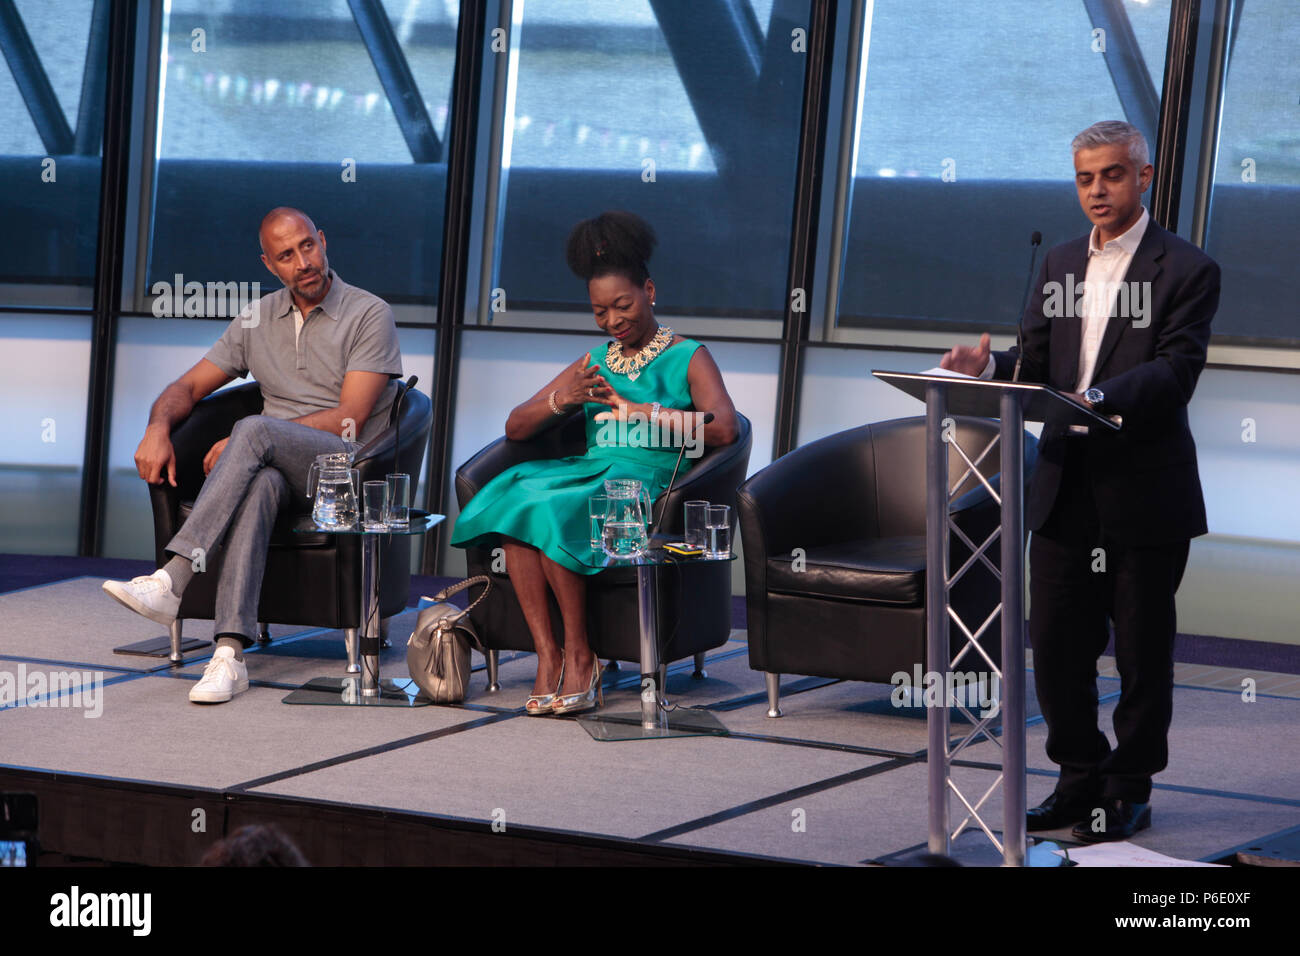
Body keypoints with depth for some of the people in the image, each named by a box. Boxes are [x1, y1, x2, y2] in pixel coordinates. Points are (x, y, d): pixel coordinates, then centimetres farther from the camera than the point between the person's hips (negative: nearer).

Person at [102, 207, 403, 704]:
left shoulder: (369, 314, -1)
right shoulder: (257, 319, 16)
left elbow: (348, 421, -10)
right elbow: (187, 387, 17)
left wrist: (244, 441, -14)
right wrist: (158, 427, -8)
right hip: (276, 466, 4)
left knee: (255, 430, -34)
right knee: (258, 485, -37)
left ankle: (170, 582, -44)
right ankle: (229, 653, -49)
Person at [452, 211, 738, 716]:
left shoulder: (688, 358, 7)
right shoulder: (594, 365, 23)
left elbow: (723, 428, -12)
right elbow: (515, 427, 19)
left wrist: (637, 411, -15)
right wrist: (560, 400, -2)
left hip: (647, 481, -5)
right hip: (588, 469, 5)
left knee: (553, 511, -34)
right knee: (515, 496, -29)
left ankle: (579, 654, -21)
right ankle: (546, 655, -30)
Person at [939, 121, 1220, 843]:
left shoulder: (1186, 269, -5)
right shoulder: (1060, 265, 14)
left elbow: (1175, 370, -16)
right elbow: (1037, 363, 12)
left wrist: (1101, 399, -32)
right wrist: (988, 368, -10)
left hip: (1144, 491, -5)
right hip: (1065, 486, 5)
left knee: (1142, 647, 4)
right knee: (1055, 639, 7)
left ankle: (1130, 789, 14)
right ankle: (1081, 776, 22)